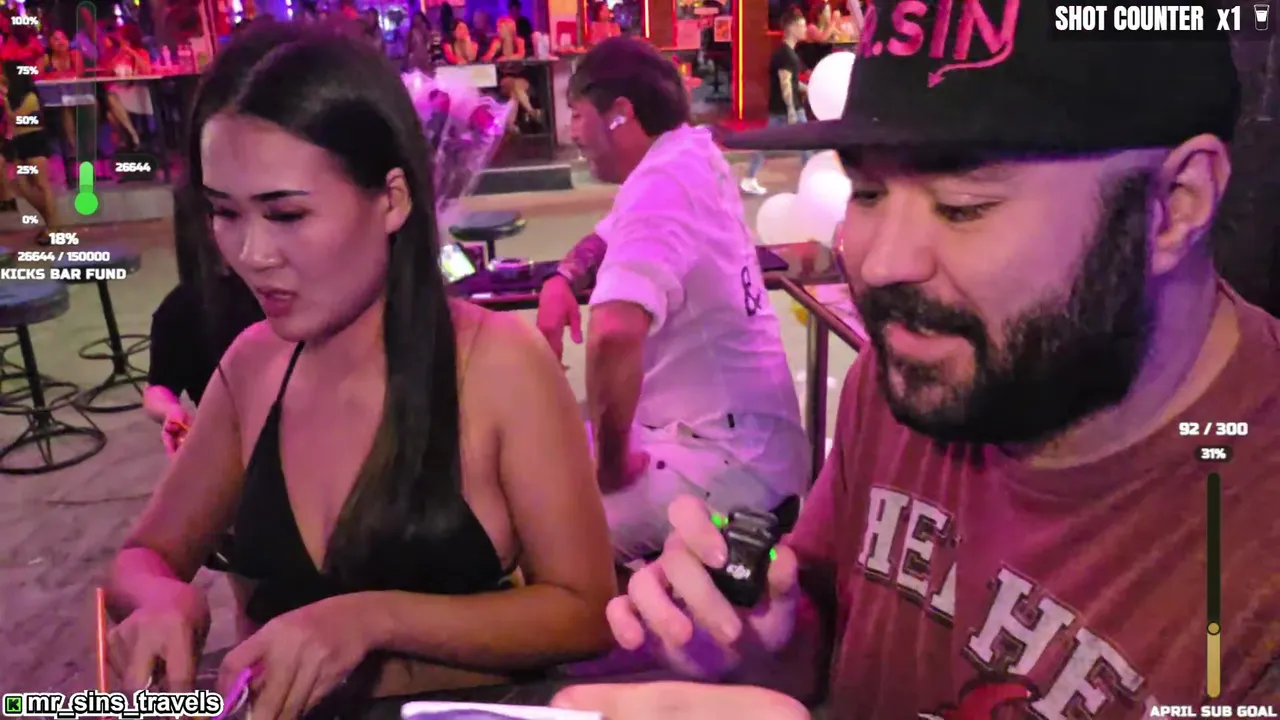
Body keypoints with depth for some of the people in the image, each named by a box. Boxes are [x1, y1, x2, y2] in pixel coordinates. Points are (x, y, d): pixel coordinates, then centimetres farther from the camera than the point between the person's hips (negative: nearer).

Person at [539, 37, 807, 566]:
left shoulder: (659, 185, -23)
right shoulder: (688, 154, 7)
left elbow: (613, 336, -40)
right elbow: (611, 237, 25)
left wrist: (611, 462, -25)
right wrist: (562, 280, 4)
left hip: (730, 460, -10)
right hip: (733, 437, 10)